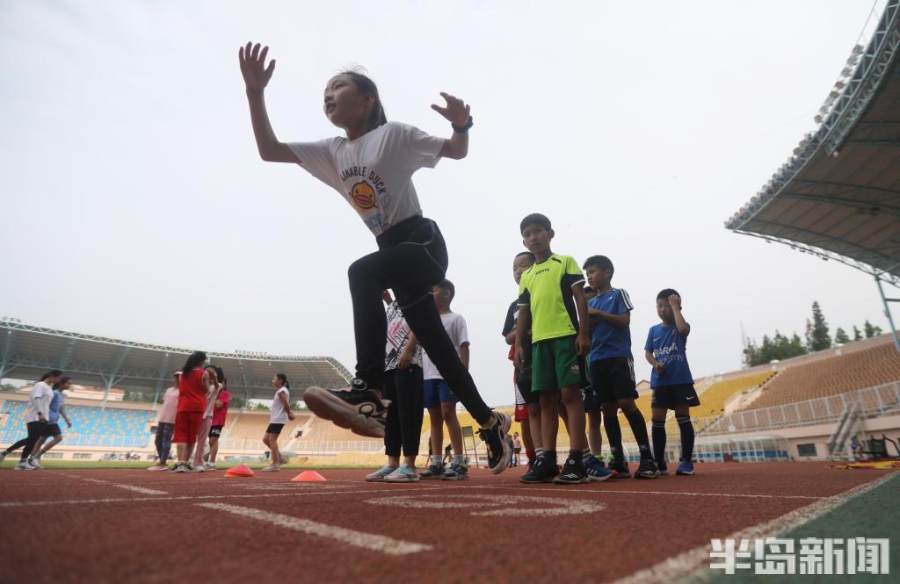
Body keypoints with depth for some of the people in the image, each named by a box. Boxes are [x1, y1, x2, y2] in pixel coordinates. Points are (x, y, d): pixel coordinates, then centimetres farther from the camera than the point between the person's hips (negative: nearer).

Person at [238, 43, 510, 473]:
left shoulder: (393, 133, -1)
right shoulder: (332, 151, 14)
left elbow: (457, 151, 1)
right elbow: (268, 150, 8)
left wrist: (462, 125, -21)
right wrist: (255, 93, -1)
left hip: (423, 241, -6)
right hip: (392, 249, 6)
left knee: (362, 272, -35)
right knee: (433, 341, 6)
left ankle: (370, 391, -34)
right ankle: (489, 421, 20)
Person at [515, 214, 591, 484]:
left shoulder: (566, 262, 6)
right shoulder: (526, 276, 20)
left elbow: (580, 299, -1)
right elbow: (524, 312, 19)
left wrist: (583, 333, -9)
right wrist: (519, 344, 10)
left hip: (566, 336, -5)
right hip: (540, 341, 5)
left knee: (570, 393, -7)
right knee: (546, 399, 5)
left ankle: (576, 460, -4)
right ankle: (548, 460, 9)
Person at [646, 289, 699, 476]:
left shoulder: (680, 327, 1)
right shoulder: (653, 330, 10)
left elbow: (683, 328, -24)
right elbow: (648, 353, 9)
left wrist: (675, 306, -13)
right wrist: (655, 364, -12)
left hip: (681, 380, -3)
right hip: (660, 381, 3)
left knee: (683, 418, 0)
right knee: (657, 420, 4)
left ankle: (686, 461, 8)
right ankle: (659, 462, 12)